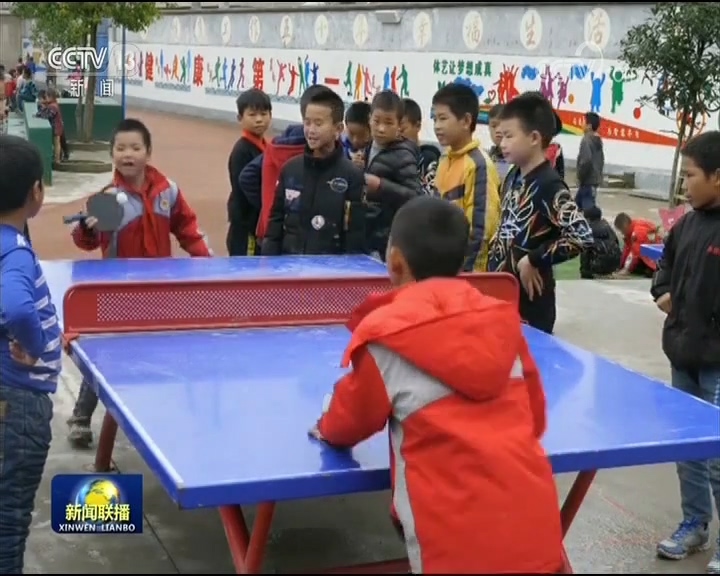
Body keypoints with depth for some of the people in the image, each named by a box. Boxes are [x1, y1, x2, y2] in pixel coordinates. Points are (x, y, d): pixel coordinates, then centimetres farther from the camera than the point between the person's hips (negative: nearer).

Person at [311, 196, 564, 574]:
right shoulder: (503, 321, 6)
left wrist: (326, 428, 33)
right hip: (537, 528, 4)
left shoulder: (385, 334, -5)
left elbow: (348, 426, 11)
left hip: (459, 546, -3)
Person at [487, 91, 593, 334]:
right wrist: (494, 256, 9)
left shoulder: (548, 185, -18)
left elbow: (581, 236, -27)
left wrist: (533, 260, -20)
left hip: (530, 296, -8)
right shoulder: (513, 177, 8)